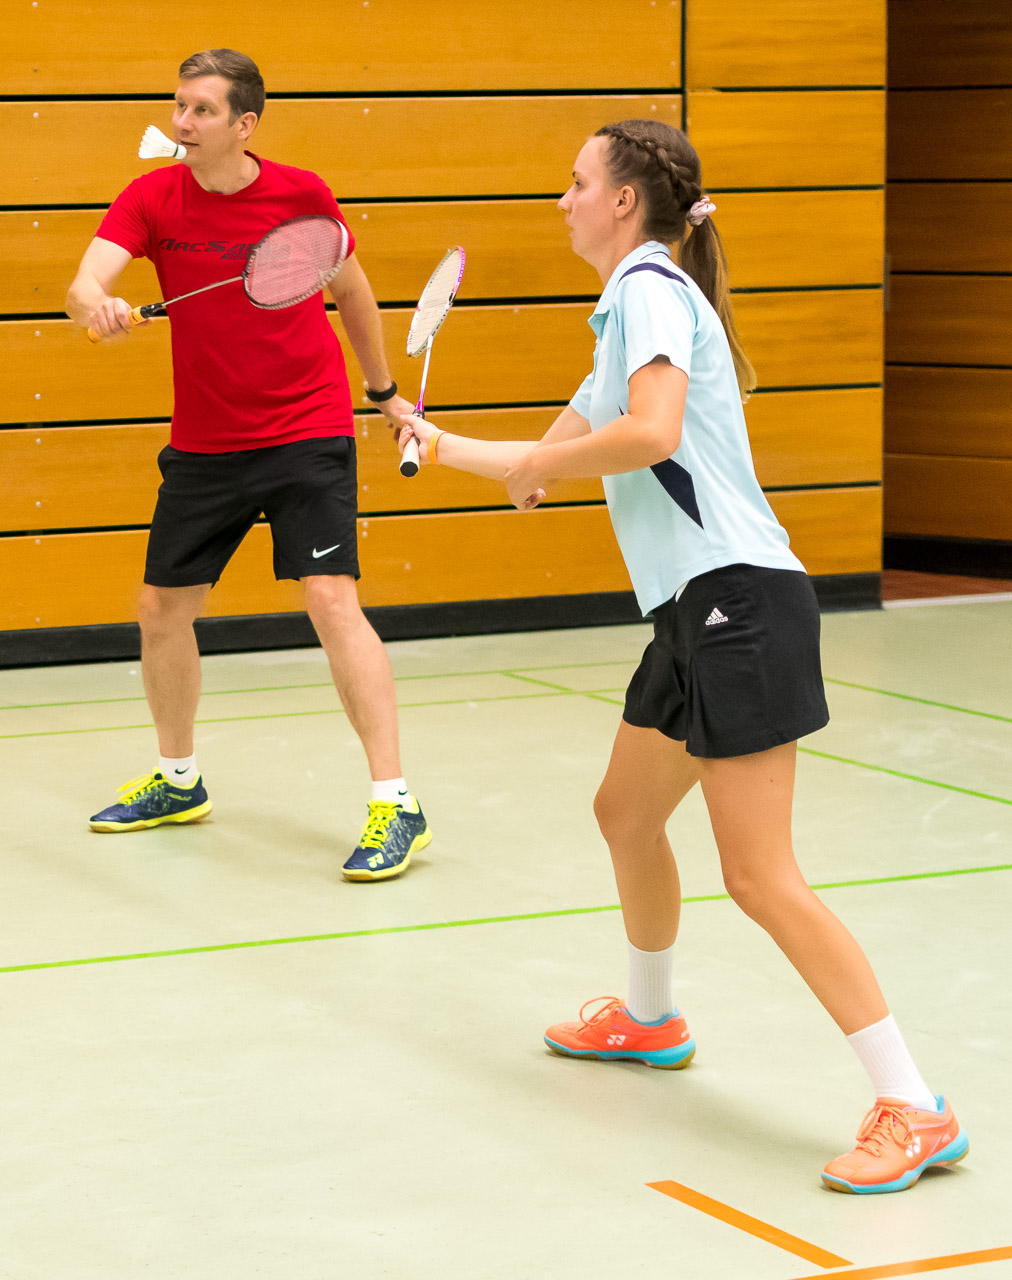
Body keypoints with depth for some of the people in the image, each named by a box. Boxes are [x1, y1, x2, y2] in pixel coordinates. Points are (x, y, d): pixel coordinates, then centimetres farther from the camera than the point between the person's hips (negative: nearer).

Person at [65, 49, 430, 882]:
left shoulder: (301, 195, -8)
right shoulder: (153, 199, -6)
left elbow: (351, 287, 9)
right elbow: (86, 283, -21)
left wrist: (384, 390, 18)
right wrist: (95, 304, -45)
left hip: (308, 434, -4)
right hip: (205, 445, 4)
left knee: (332, 600, -17)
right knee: (162, 609, 11)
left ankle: (396, 806, -14)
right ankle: (179, 782, 34)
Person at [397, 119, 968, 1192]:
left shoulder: (651, 288, -8)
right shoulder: (629, 310, 22)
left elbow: (651, 432, -26)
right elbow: (564, 449, 35)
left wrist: (535, 465, -8)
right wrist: (446, 446, 50)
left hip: (738, 596, -10)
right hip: (694, 614, 10)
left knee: (758, 877, -14)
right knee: (626, 815, 25)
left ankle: (914, 1110, -13)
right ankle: (648, 1019, 47)